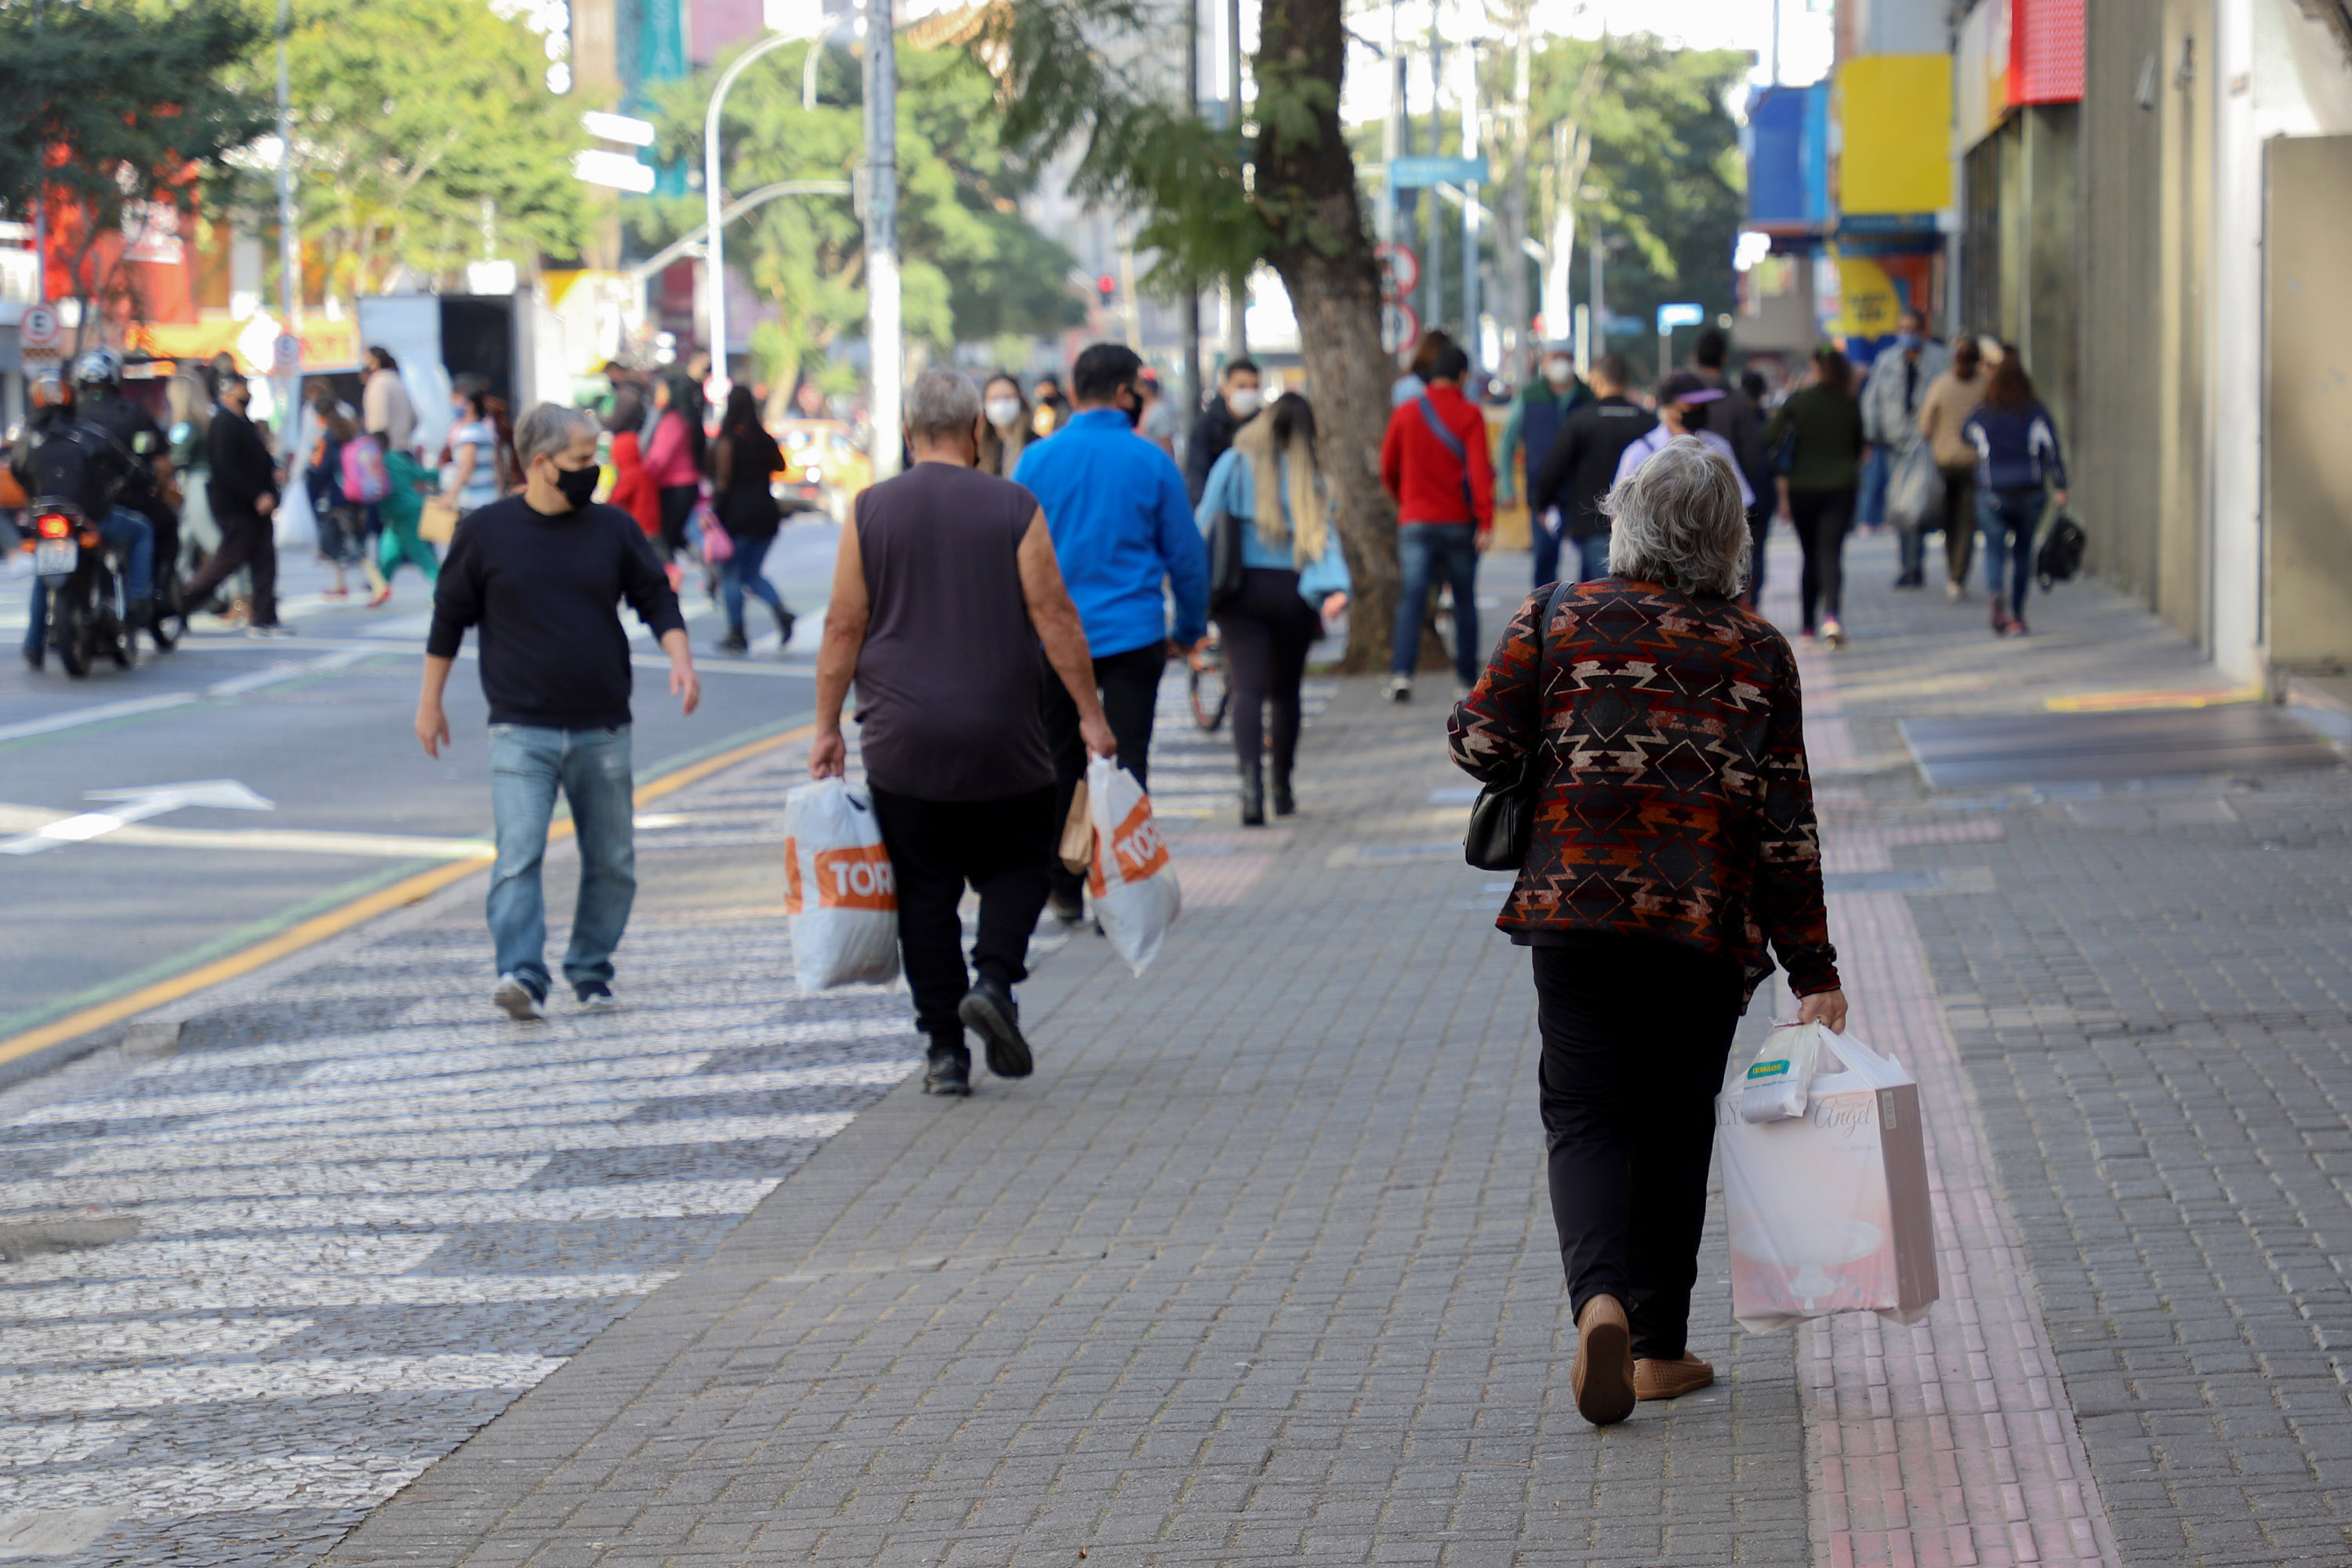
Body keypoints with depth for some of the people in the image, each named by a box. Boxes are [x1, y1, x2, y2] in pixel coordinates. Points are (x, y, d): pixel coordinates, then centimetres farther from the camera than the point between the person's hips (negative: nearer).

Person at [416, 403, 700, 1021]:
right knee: (518, 855, -17)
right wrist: (430, 702, 12)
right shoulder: (487, 531, 1)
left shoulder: (613, 528, 6)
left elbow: (656, 598, 11)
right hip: (521, 731, -3)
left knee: (613, 862, 8)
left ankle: (591, 970, 22)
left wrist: (680, 658, -7)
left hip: (602, 731, 3)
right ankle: (521, 976, -24)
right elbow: (450, 618, 9)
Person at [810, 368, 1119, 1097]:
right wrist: (1091, 714, 2)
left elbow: (843, 627, 1)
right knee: (1018, 863, 16)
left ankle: (945, 1049, 4)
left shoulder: (871, 512, 0)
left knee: (925, 892, 7)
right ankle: (994, 980, -8)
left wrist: (827, 726, 8)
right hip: (1003, 747, -1)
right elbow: (1053, 616, -4)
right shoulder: (1014, 508, -3)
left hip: (902, 744, 1)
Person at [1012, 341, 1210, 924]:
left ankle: (1065, 890, 20)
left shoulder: (1037, 461, -1)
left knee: (1061, 767, 14)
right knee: (1126, 764, 1)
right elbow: (1185, 552, 3)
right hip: (1133, 635, -1)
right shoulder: (1152, 461, -2)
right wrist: (1190, 628, 16)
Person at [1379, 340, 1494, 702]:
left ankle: (1401, 673, -21)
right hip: (1459, 522, -1)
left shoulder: (1405, 413, 3)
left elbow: (1388, 471, 10)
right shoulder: (1469, 415, -5)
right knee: (1465, 600, 13)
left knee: (1411, 599, -5)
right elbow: (1479, 468, -13)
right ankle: (1468, 673, 19)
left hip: (1415, 522, 1)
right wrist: (1486, 519, -13)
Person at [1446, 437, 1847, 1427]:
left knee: (1589, 1117, 4)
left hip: (1576, 908, -1)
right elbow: (1787, 828, 2)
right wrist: (1812, 969, 6)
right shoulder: (1760, 653, 4)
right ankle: (1660, 1346, 18)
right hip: (1708, 929, 1)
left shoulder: (1559, 620, 1)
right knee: (1676, 1127, 14)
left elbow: (1480, 743, -4)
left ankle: (1601, 1298, -22)